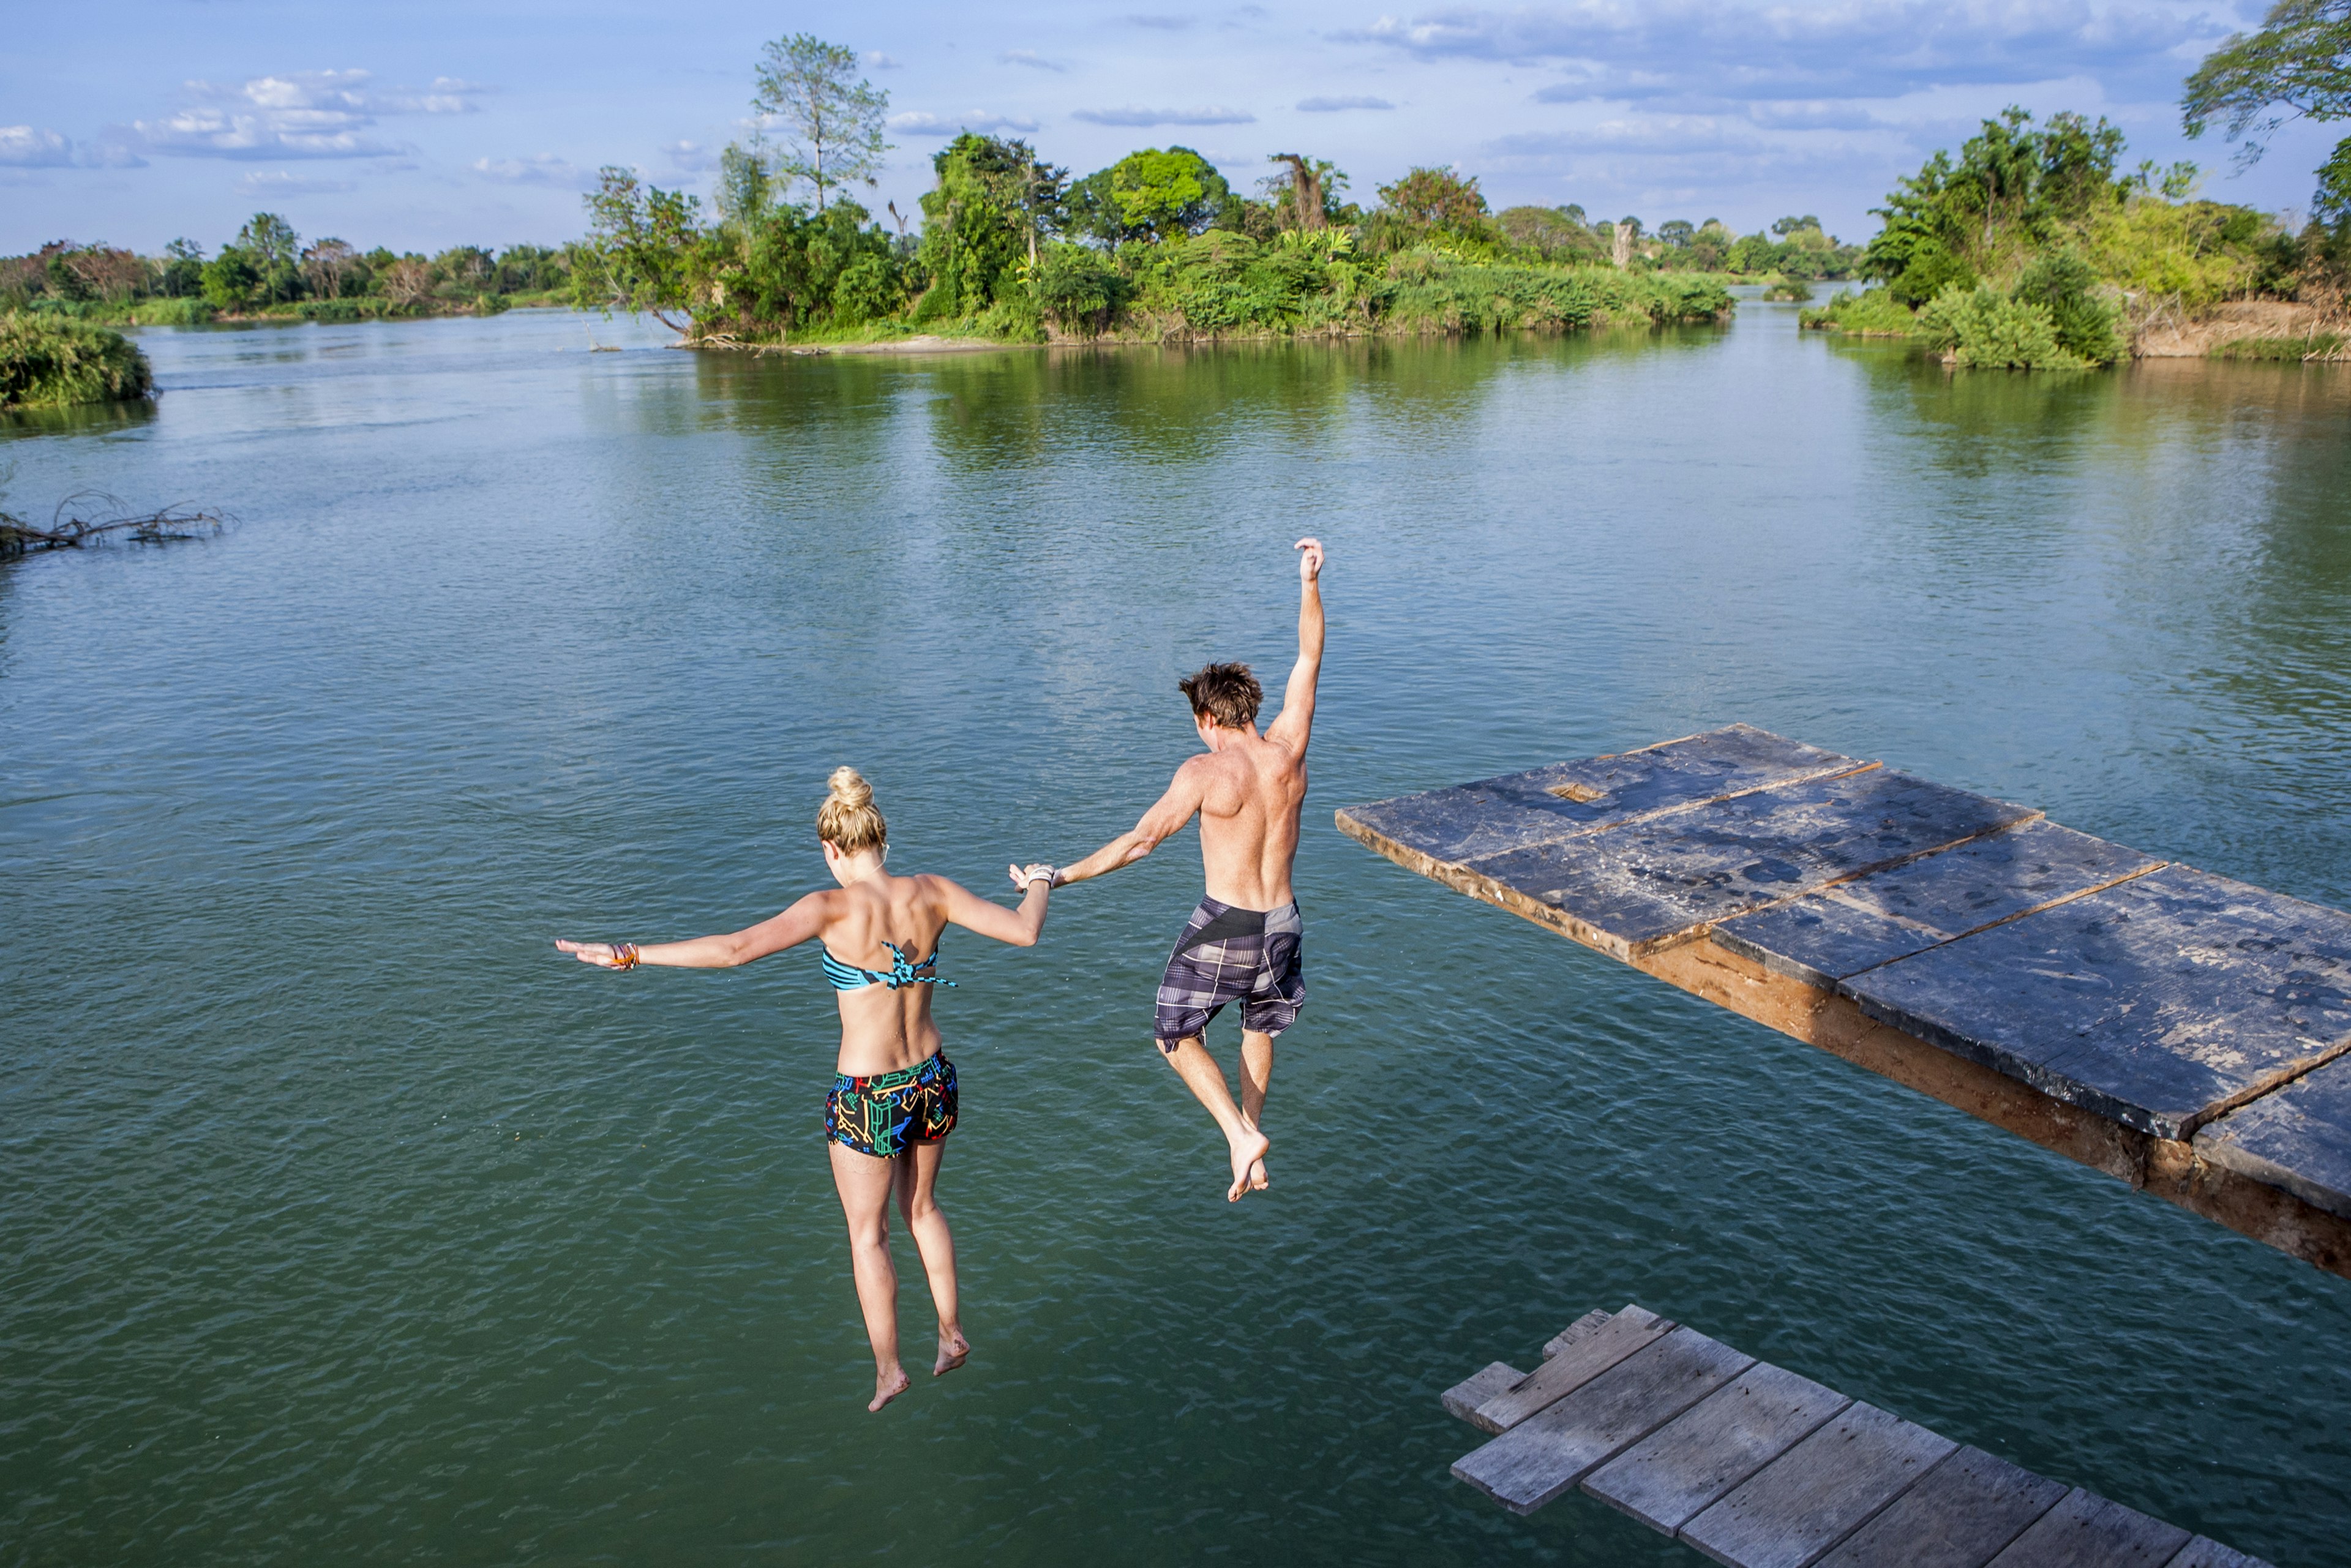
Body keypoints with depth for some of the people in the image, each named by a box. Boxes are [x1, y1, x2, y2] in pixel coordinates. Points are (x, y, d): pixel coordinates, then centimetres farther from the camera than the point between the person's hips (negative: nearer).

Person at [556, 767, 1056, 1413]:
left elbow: (734, 949, -30)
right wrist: (1038, 885, 16)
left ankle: (888, 1369, 31)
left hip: (868, 1099, -4)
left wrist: (627, 955, -25)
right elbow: (1024, 931, -6)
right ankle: (951, 1331, 40)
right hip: (933, 1082, 4)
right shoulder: (931, 894, -9)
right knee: (921, 1205, 31)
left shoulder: (835, 907, -20)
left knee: (868, 1234, 20)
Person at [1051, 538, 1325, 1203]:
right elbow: (1309, 660, 6)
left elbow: (1141, 839, -20)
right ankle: (1249, 1135, 37)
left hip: (1224, 924, -6)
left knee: (1177, 1036, 14)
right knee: (1260, 1030, 29)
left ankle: (1242, 1135, 2)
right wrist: (1310, 582, 7)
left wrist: (1062, 877, -15)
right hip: (1283, 921, 6)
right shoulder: (1287, 749, -3)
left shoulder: (1206, 772, -18)